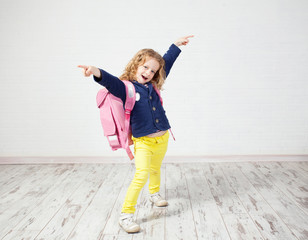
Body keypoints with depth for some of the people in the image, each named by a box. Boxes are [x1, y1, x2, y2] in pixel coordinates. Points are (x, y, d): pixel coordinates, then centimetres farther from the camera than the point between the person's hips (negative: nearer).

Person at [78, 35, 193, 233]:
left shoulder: (153, 86, 5)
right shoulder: (126, 88, -11)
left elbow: (166, 63, 17)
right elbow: (112, 83, -32)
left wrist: (176, 45, 27)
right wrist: (98, 73, -53)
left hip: (162, 138, 6)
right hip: (143, 142, -6)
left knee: (155, 170, 26)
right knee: (141, 176, -17)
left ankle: (155, 194, 54)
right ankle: (126, 215, -7)